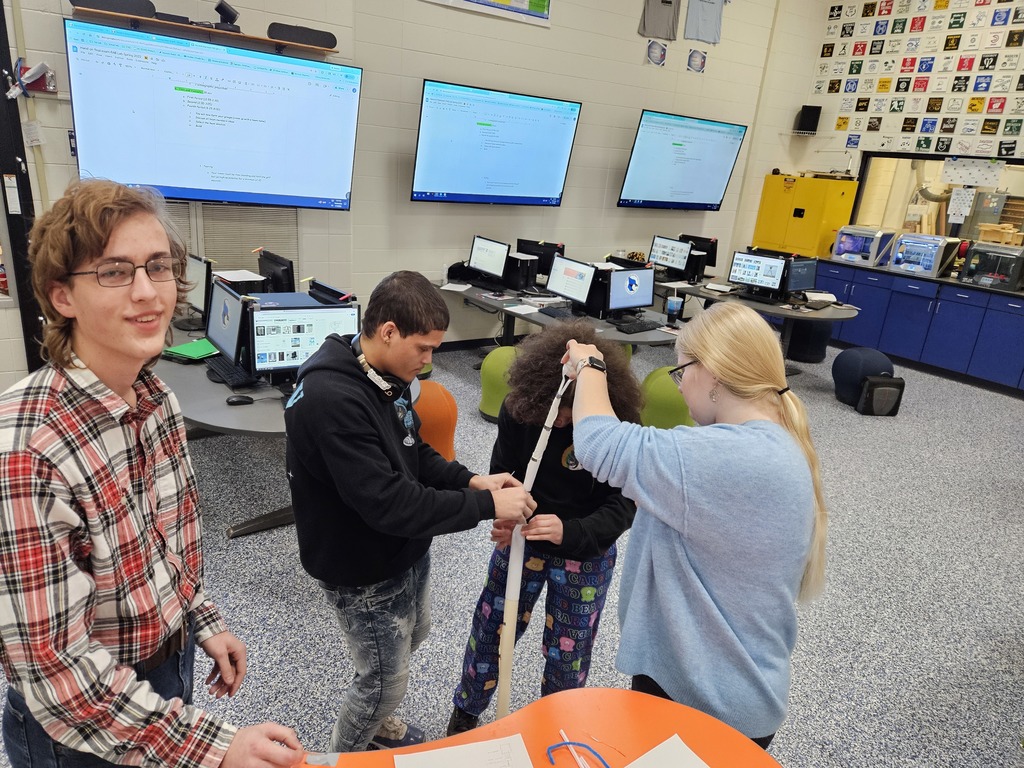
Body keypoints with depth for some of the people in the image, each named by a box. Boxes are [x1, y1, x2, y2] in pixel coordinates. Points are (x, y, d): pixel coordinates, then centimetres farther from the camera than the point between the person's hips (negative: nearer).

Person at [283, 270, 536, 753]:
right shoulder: (331, 399, -33)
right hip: (365, 573, -9)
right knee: (385, 679, 12)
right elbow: (388, 502, -35)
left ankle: (378, 722, 57)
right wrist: (486, 506, -29)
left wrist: (470, 480, -8)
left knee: (412, 635, 29)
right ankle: (343, 754, 43)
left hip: (406, 552, 9)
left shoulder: (386, 375, -4)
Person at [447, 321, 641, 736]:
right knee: (490, 630, 16)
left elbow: (621, 507, -22)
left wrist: (569, 531, -41)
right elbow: (502, 472, -6)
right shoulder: (518, 408, -19)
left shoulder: (621, 426, -26)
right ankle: (464, 715, 46)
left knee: (568, 650, 15)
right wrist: (504, 515, -27)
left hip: (586, 554, -2)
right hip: (521, 539, 2)